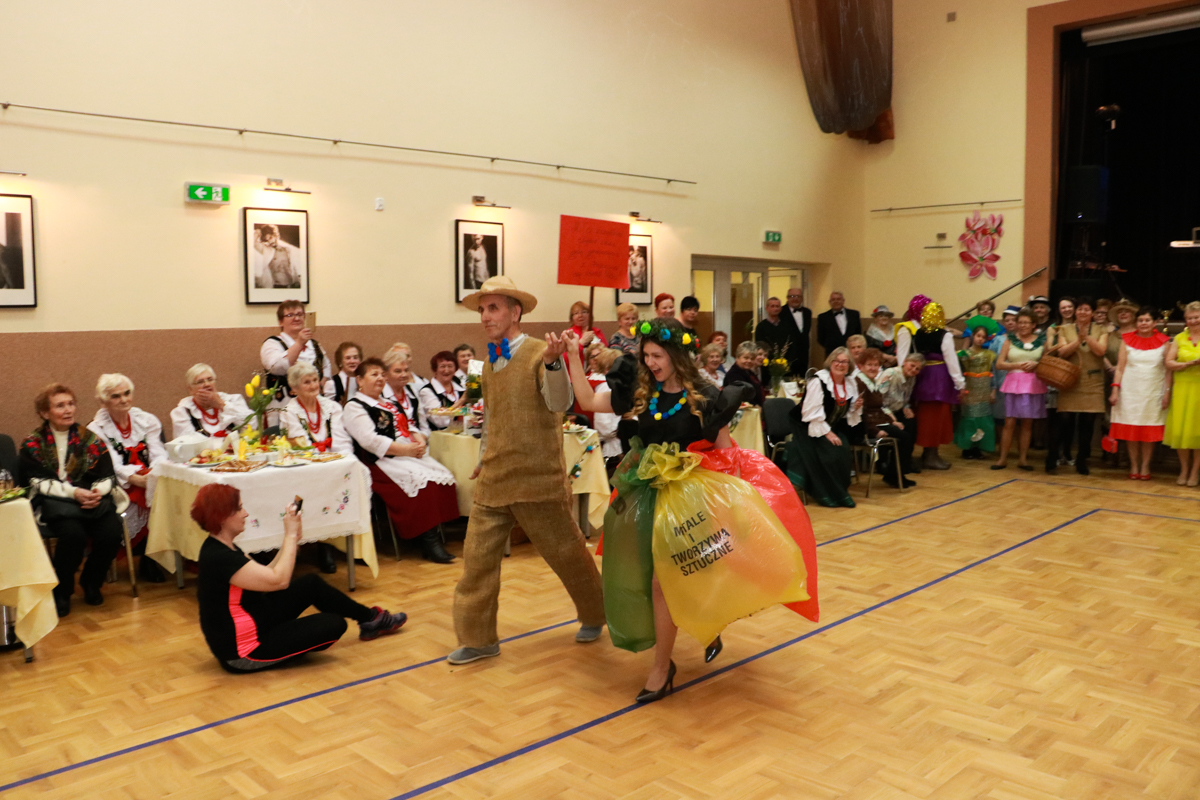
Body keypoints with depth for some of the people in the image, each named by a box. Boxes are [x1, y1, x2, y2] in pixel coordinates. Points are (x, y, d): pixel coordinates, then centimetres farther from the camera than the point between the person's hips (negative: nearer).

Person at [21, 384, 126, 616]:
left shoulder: (90, 439, 12)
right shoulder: (32, 444, 7)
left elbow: (108, 476, 7)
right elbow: (38, 482, -4)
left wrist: (98, 492, -17)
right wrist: (73, 492, -19)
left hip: (93, 499, 2)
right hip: (54, 504, -2)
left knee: (112, 533, -26)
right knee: (73, 534, -34)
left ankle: (91, 582, 4)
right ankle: (61, 592, -7)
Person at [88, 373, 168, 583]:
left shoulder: (146, 420, 12)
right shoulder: (96, 429, 3)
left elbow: (160, 455, 4)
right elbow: (111, 467, -9)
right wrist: (136, 479, -27)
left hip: (151, 481, 3)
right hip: (121, 488, -3)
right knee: (148, 498, -33)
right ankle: (147, 562, -14)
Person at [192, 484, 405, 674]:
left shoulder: (221, 547, 1)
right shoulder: (219, 558, -30)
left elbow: (266, 575, 5)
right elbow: (279, 580, -29)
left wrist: (293, 538, -4)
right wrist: (290, 535, -20)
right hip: (243, 653, -10)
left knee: (312, 584, 10)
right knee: (334, 624, -9)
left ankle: (371, 618, 25)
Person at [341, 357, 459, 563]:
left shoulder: (389, 404, 27)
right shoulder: (354, 407, 2)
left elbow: (409, 427, 25)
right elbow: (370, 440, -12)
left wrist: (419, 439, -1)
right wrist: (405, 449, -18)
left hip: (410, 455, 8)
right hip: (380, 462, -8)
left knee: (443, 477, -18)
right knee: (421, 481, -30)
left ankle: (435, 535, -20)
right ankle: (428, 542, -25)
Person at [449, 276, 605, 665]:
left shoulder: (540, 353, -11)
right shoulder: (490, 362, 11)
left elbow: (561, 403, -27)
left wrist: (552, 362, -42)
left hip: (538, 478, -6)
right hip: (493, 480, 6)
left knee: (566, 553, 10)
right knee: (478, 558, 5)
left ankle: (594, 615, 33)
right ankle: (477, 638, 18)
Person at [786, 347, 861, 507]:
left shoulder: (850, 384, 2)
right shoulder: (818, 381, -19)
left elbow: (847, 415, 10)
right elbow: (812, 413, -22)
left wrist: (856, 408, -11)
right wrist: (827, 433, -23)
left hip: (832, 427, 6)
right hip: (810, 428, -6)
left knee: (844, 451, -15)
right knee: (829, 452, -23)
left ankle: (841, 492, 3)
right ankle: (826, 494, -6)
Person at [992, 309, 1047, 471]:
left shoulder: (1042, 340, 8)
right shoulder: (1010, 339, 7)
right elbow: (999, 364, 1)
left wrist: (1036, 364, -13)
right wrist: (1016, 365, -12)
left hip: (1034, 384, 1)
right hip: (1014, 383, -1)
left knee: (1027, 423, 4)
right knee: (1009, 422, -3)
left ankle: (1022, 458, 13)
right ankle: (1003, 458, 4)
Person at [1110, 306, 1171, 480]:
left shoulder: (1163, 342, 3)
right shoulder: (1127, 340, 4)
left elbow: (1168, 369, 2)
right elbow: (1120, 368, 3)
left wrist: (1167, 392, -6)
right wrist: (1115, 390, -4)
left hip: (1153, 392, -1)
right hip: (1130, 391, 1)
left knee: (1149, 431, 2)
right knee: (1130, 428, 2)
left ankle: (1145, 466, 11)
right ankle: (1134, 466, 11)